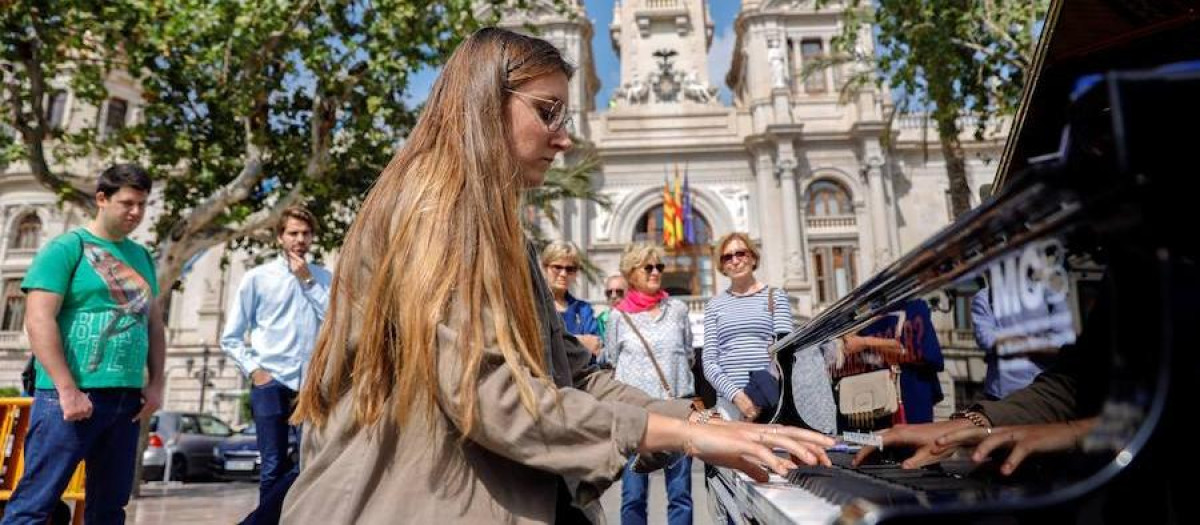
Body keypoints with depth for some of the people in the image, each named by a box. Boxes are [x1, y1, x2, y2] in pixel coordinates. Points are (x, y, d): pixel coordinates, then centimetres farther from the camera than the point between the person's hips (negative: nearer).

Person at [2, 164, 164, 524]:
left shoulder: (142, 256, 14)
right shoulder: (66, 248, -4)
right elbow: (38, 321, -12)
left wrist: (155, 384, 6)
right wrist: (67, 389, -17)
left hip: (127, 399, 6)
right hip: (73, 395, -6)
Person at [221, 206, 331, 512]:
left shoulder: (324, 278, 7)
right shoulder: (257, 278, 3)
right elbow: (231, 338, 4)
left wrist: (309, 280, -7)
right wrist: (253, 370, -6)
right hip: (271, 384, -1)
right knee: (274, 468, 5)